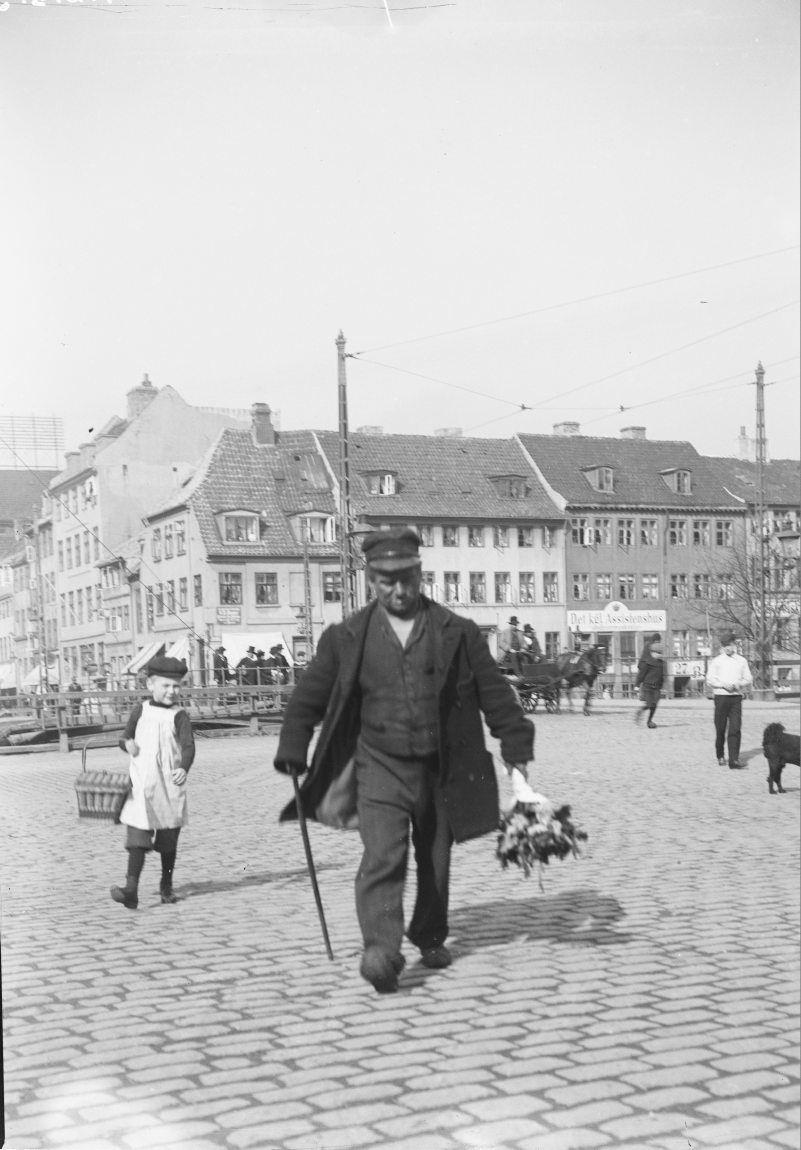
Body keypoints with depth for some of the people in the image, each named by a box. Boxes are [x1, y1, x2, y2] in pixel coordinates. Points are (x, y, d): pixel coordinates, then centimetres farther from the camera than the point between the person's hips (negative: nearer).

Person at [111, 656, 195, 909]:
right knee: (137, 837, -11)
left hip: (170, 786, -1)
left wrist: (184, 769, -35)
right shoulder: (140, 710, 6)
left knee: (168, 841, 10)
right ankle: (131, 891, -16)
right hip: (142, 785, 1)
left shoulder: (179, 716, -2)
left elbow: (188, 745, -16)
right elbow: (124, 738, 18)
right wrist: (128, 744, -7)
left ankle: (166, 886, 28)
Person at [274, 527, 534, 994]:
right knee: (383, 858, -18)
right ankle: (381, 951, -23)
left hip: (441, 770, 2)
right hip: (380, 766, -1)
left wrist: (517, 748, 0)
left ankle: (430, 938, 35)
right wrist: (293, 753, 3)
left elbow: (495, 693, 3)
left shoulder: (458, 633, 0)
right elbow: (309, 696, 8)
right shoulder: (347, 638, 1)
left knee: (436, 862, 14)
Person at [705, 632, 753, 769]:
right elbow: (710, 680, 0)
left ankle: (734, 760, -12)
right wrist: (724, 684, -14)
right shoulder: (716, 661, 5)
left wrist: (739, 684, -8)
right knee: (720, 729, 3)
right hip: (721, 696, -1)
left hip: (736, 697, 1)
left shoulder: (741, 661, 11)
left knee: (735, 729, -8)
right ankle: (720, 756, 23)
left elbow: (749, 679, 12)